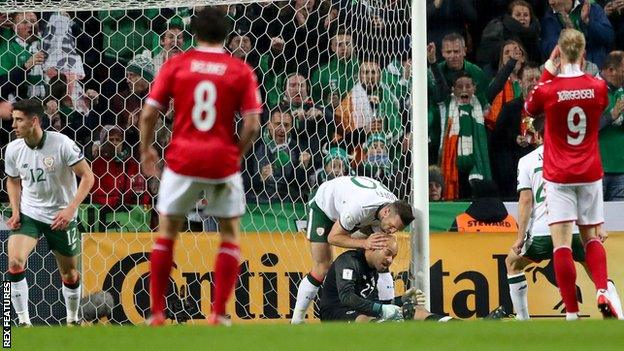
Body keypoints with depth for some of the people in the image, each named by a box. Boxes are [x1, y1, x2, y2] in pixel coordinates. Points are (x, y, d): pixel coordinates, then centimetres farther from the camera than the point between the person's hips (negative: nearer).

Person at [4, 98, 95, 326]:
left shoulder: (61, 144, -18)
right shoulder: (13, 149, -6)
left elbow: (87, 176, -12)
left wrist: (70, 210, -21)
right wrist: (15, 211, 0)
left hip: (61, 217, -2)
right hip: (28, 214, 2)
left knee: (69, 275, 9)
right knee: (14, 263, -21)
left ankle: (73, 319, 34)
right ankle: (24, 322, -14)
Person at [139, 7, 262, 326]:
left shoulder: (176, 64, 1)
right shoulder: (240, 71, 0)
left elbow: (149, 113, -1)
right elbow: (252, 125, -5)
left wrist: (146, 149, 14)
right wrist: (237, 154, 11)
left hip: (182, 160, 1)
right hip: (223, 162, -1)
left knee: (167, 232, 14)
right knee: (230, 235, 13)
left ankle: (157, 312, 11)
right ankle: (218, 313, 3)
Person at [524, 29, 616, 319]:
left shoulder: (548, 89, -12)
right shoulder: (598, 87, -5)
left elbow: (530, 109, 11)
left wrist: (548, 71, 8)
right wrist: (579, 69, 15)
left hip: (558, 176, -3)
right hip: (590, 173, 3)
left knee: (561, 242, -4)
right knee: (591, 237, 15)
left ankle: (572, 312, -11)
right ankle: (602, 292, -9)